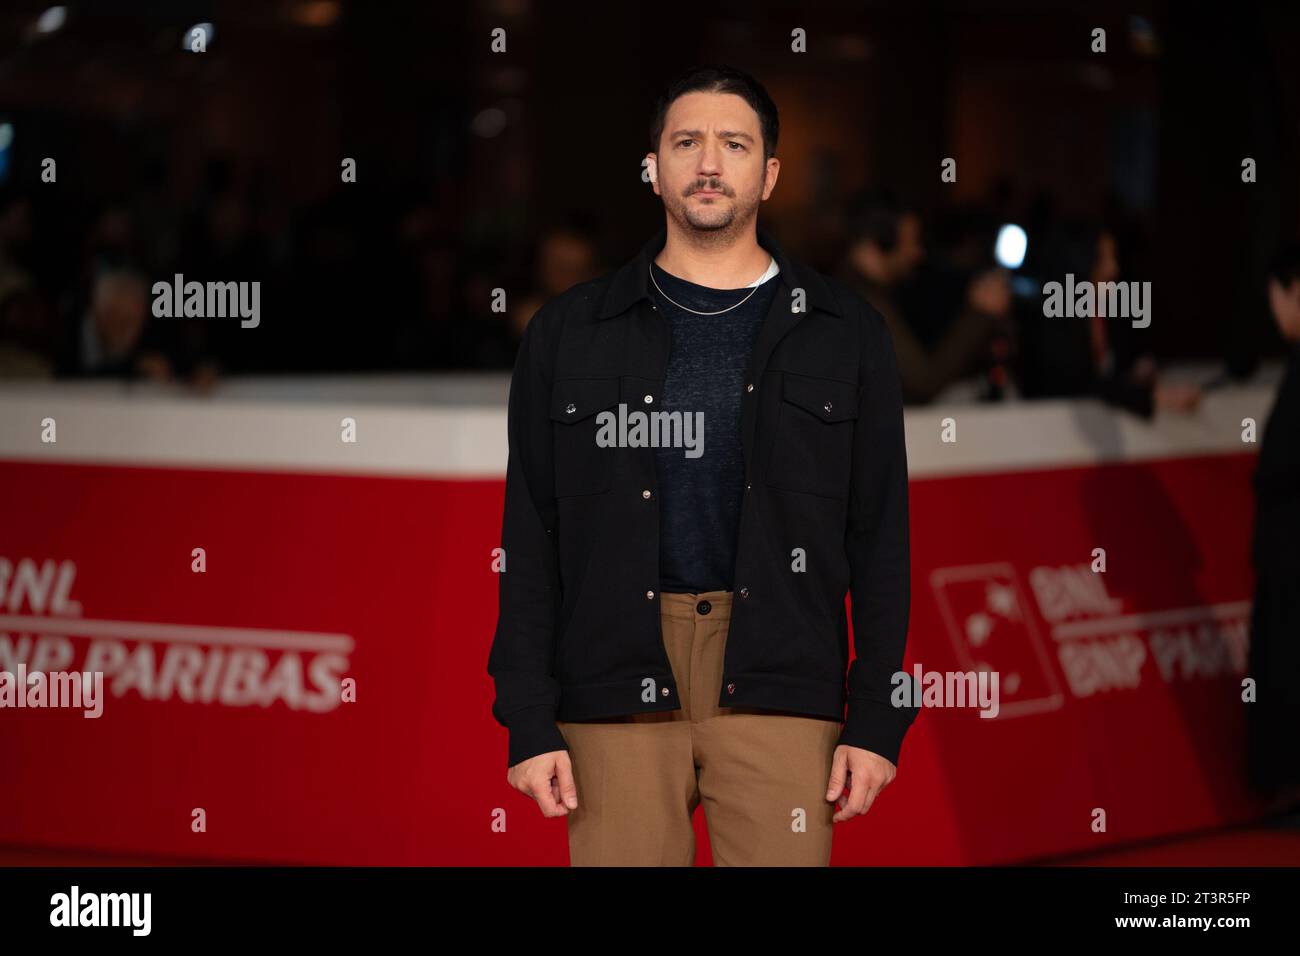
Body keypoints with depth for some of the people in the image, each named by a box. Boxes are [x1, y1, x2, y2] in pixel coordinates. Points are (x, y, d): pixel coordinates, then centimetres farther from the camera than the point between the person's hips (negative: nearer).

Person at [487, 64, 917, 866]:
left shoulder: (844, 333, 9)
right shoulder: (570, 333, 10)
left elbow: (880, 536, 7)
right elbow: (530, 539, 8)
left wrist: (878, 720, 0)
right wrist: (528, 723, 0)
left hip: (779, 685, 0)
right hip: (616, 687, 0)